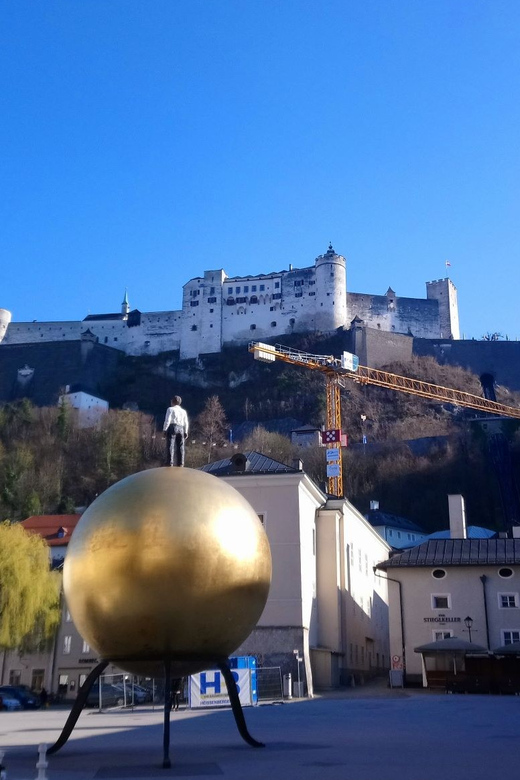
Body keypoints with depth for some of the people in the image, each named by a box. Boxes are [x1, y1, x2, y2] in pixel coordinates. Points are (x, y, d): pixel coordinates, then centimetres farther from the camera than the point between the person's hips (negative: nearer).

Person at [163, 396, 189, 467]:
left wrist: (165, 429, -6)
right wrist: (186, 432, 19)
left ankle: (170, 463, -14)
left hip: (172, 427, -5)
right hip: (181, 429, 5)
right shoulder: (183, 411, 17)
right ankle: (180, 463, 8)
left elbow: (167, 420, -8)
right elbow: (186, 423, 15)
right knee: (180, 446, 7)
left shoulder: (170, 409, 1)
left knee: (170, 445, -7)